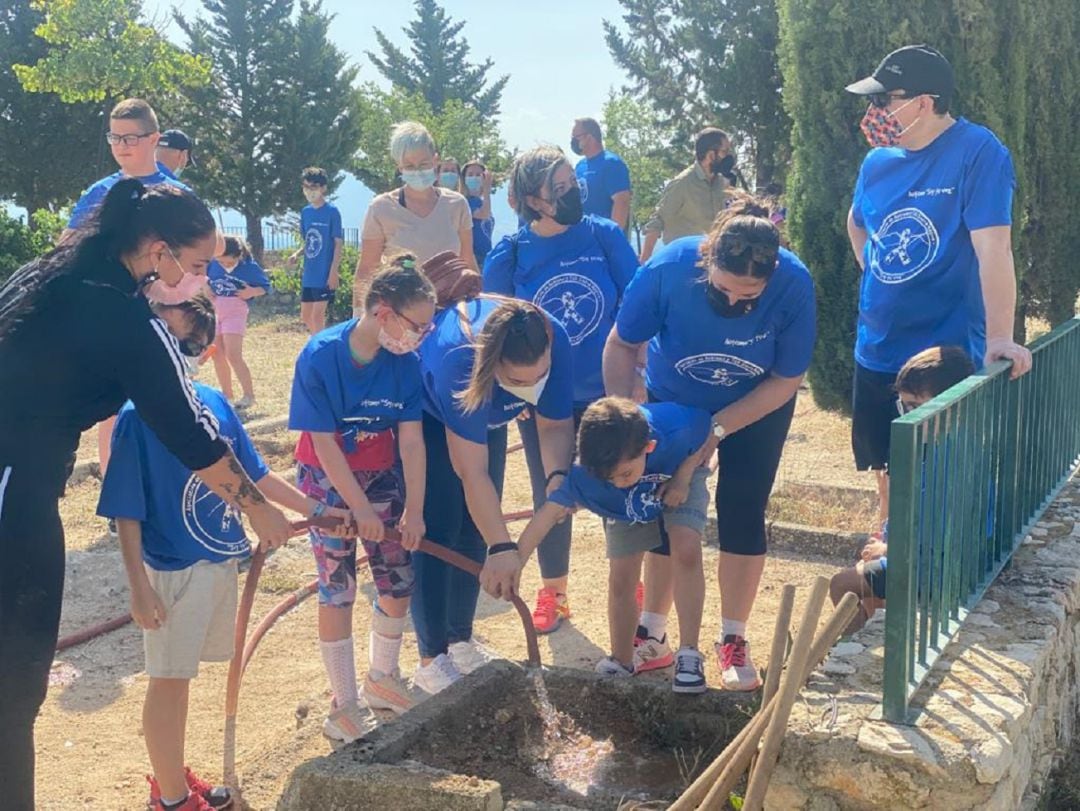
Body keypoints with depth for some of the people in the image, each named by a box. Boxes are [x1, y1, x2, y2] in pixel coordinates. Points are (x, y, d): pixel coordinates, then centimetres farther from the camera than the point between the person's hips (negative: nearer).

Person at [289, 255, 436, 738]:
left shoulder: (404, 361, -13)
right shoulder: (320, 357, -24)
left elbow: (411, 439, -12)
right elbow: (325, 443, -20)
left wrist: (414, 508, -15)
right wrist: (361, 509, -19)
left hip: (383, 477, 4)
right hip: (328, 481, -4)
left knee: (399, 585, 6)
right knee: (338, 591, -2)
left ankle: (382, 679, 30)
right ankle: (344, 704, 13)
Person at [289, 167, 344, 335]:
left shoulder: (332, 211, -9)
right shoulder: (305, 212, 10)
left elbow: (339, 243, -10)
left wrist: (334, 272, -16)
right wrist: (297, 254, -2)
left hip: (325, 273, -7)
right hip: (308, 273, 7)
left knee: (317, 316, -7)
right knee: (305, 316, 12)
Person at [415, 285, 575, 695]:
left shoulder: (554, 340, -31)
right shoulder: (457, 356, -44)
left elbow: (555, 425, -18)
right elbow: (471, 472, -41)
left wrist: (558, 475, -37)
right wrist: (502, 547, -41)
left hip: (485, 417, 5)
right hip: (425, 417, -5)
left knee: (476, 529, 7)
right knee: (438, 530, -9)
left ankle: (461, 639, 22)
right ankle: (431, 660, -1)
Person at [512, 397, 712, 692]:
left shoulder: (677, 427, -42)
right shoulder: (584, 471, -38)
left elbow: (712, 427, -21)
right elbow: (547, 515, -35)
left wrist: (683, 475, -27)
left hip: (678, 478, -1)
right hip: (626, 506, 1)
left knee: (686, 550, -25)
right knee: (621, 580, -2)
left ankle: (688, 655, -11)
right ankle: (621, 663, 21)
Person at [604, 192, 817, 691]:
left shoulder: (794, 285, -32)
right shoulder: (668, 268, -32)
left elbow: (785, 380, -20)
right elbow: (622, 345, -17)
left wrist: (716, 429, -23)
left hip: (756, 409, 0)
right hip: (673, 402, 1)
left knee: (741, 514, -5)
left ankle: (733, 638, 10)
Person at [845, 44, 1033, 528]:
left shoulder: (978, 153, -15)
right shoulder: (878, 161, 4)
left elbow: (992, 248, -23)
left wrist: (1000, 339, -29)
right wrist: (876, 277, 11)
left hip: (947, 353, -6)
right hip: (877, 349, 7)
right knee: (885, 466, 18)